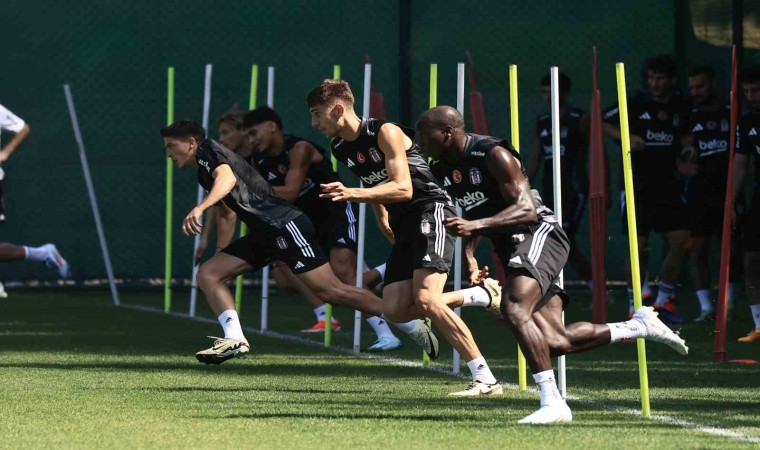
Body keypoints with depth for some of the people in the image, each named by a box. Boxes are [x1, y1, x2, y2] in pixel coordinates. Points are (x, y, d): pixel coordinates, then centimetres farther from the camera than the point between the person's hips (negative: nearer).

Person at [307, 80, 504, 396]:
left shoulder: (386, 133, -15)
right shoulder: (340, 149, 10)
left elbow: (403, 189, -24)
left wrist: (352, 194, -34)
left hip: (431, 211, -9)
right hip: (403, 225, 9)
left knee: (425, 299, -23)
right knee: (395, 309, -5)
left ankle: (485, 379, -21)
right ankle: (480, 294, 11)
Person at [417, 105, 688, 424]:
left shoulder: (494, 155, -17)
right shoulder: (441, 169, 9)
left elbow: (526, 209, -23)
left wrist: (477, 224, -35)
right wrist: (469, 252, 7)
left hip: (539, 234, -9)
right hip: (510, 248, 9)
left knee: (514, 309, -31)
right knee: (555, 342, 1)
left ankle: (552, 403, -30)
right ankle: (639, 326, 19)